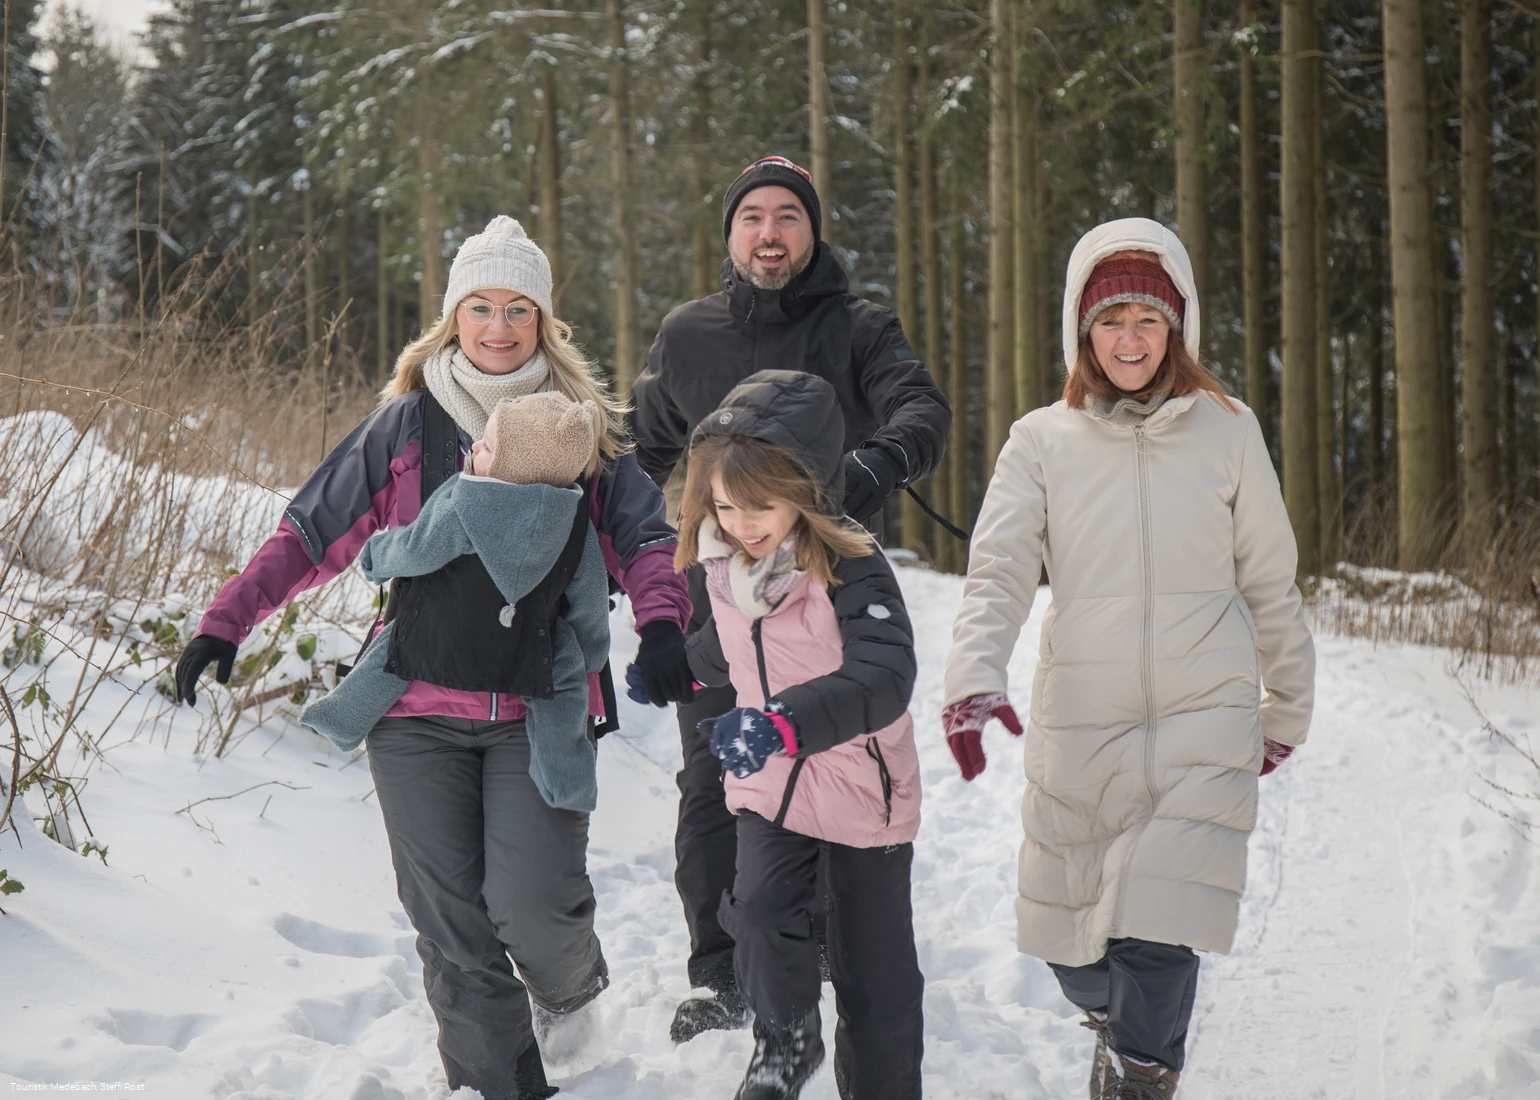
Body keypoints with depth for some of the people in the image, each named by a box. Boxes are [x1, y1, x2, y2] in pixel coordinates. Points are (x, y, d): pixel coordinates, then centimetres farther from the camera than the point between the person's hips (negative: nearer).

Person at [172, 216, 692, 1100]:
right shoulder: (406, 426, 6)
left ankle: (571, 987, 22)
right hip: (421, 710, 1)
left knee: (529, 902, -12)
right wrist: (226, 621, -2)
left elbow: (646, 535, 6)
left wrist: (662, 622, -13)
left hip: (539, 710, -1)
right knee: (452, 925, 0)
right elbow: (311, 534, 6)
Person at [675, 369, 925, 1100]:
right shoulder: (725, 567, -3)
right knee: (758, 911, -19)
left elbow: (884, 677, -37)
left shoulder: (851, 569, -24)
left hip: (862, 791, -4)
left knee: (871, 966, 8)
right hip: (768, 788, 4)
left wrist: (785, 722, -49)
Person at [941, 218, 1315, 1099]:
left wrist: (1288, 709, 20)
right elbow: (999, 574, -7)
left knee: (1157, 936, -16)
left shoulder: (1227, 432, 4)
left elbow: (1271, 584, 13)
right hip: (1077, 727, 1)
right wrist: (974, 683, -24)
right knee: (1070, 944, 11)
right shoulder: (1041, 443, 3)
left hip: (1203, 721, -1)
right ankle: (1117, 1024, 44)